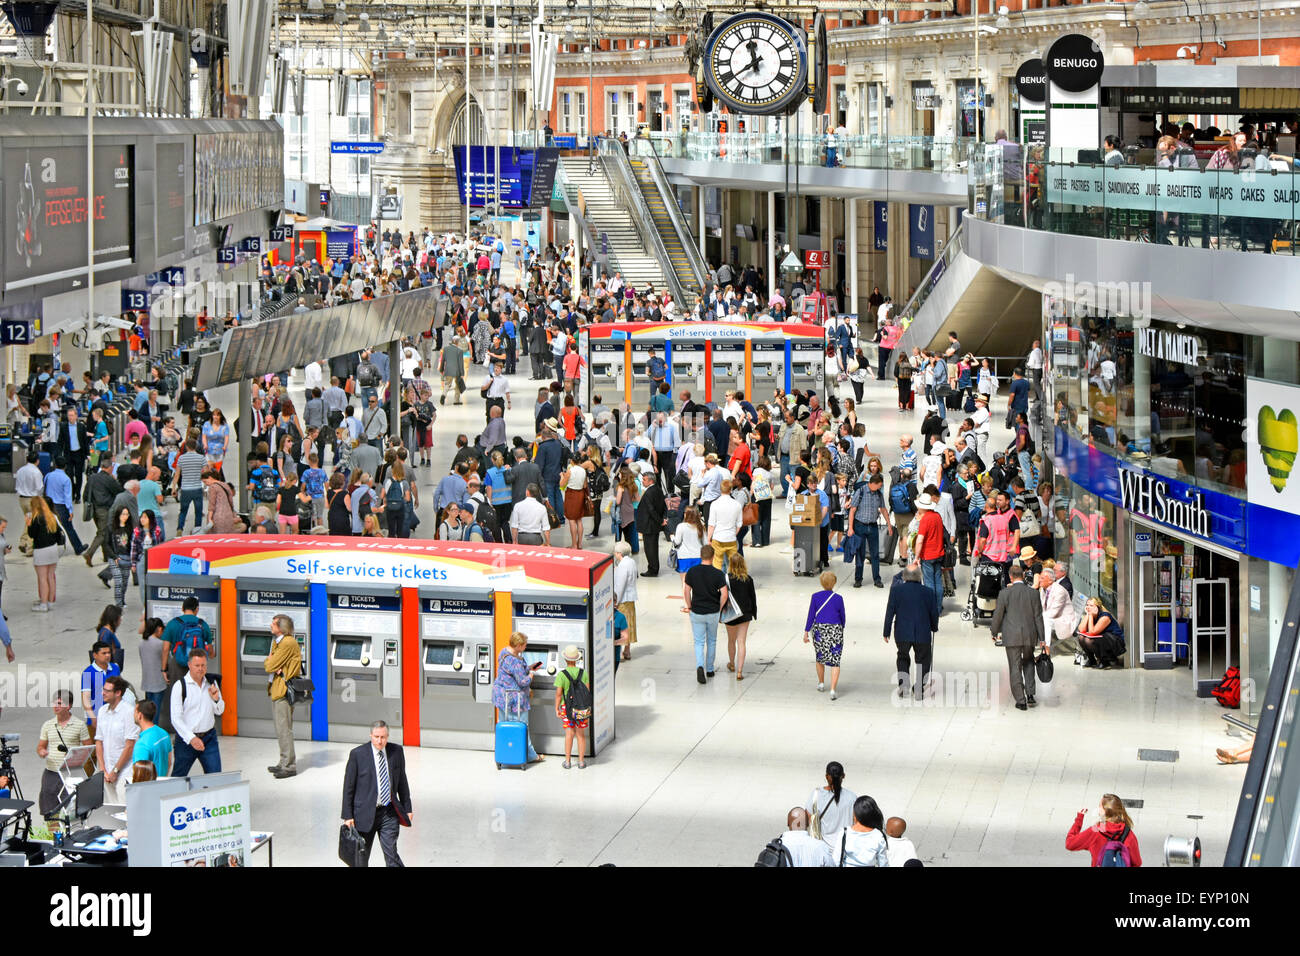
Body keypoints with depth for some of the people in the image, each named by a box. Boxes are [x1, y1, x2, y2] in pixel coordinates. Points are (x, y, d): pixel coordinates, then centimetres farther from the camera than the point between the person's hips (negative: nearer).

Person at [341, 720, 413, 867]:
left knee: (391, 854, -7)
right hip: (365, 813, -1)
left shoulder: (396, 751, 3)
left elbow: (402, 781, 13)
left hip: (389, 813, 1)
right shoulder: (357, 754, -7)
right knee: (361, 857, 9)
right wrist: (348, 815, -5)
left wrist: (407, 809, 12)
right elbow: (348, 787, -3)